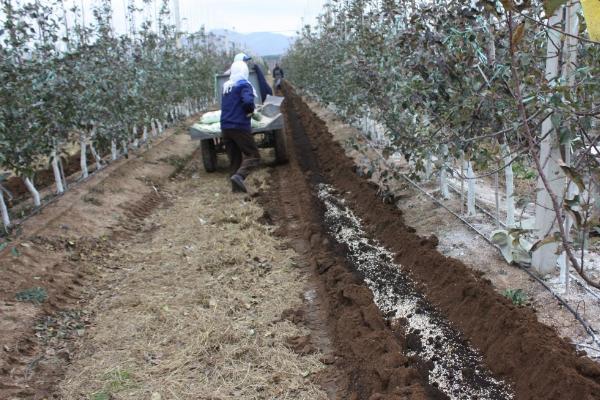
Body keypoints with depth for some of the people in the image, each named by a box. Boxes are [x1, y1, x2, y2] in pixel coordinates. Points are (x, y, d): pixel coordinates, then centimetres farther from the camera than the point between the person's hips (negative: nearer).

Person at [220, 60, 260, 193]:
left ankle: (236, 186, 6)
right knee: (253, 156, -3)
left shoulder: (226, 86, 15)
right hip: (240, 126, -7)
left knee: (235, 158, 12)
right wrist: (250, 111, -4)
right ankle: (239, 176, -24)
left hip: (225, 126, 7)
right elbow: (248, 101, -24)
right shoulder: (244, 85, -7)